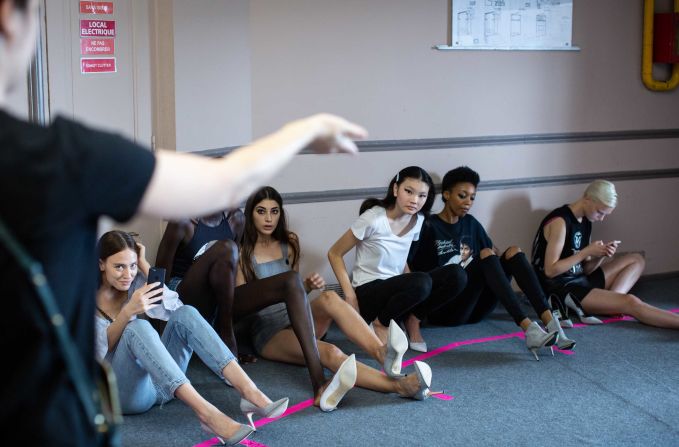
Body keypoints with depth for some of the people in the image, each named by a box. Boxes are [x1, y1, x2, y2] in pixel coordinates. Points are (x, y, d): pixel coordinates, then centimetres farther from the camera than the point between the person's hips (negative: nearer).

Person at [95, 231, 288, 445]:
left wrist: (144, 266, -9)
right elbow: (99, 351, -18)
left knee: (185, 314, -20)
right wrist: (128, 311, -32)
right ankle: (206, 413, -49)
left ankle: (250, 393, -36)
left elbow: (172, 308, -6)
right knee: (137, 328, -34)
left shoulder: (134, 281, 8)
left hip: (158, 381, 5)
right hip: (122, 389, -5)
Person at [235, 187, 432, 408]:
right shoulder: (242, 254, -1)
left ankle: (383, 353, -54)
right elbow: (238, 305, -4)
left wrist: (308, 285, 1)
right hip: (270, 334, -5)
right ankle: (399, 385, -56)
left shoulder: (289, 243, 15)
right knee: (329, 353, -35)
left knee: (329, 298, -32)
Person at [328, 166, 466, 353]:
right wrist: (350, 295, -16)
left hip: (397, 289, 6)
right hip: (367, 293, -6)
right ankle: (380, 324, -10)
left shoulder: (417, 220, 2)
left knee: (456, 276, -14)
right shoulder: (374, 218, -17)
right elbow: (334, 254, -10)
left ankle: (412, 319, 1)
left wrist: (412, 288, 1)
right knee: (422, 282, -34)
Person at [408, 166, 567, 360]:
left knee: (513, 252, -12)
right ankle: (528, 328, -41)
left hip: (474, 308, 6)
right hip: (444, 309, -6)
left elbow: (495, 253, 24)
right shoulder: (429, 227, -3)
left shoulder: (470, 223, 17)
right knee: (486, 255, -26)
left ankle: (550, 323, -31)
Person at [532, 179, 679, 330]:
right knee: (630, 302, -23)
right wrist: (586, 252, -17)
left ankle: (607, 304, -14)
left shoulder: (585, 221, 10)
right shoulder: (560, 222, -16)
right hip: (559, 289, -10)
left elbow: (585, 269, 11)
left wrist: (602, 256, -9)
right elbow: (550, 271, -20)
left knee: (636, 260, 10)